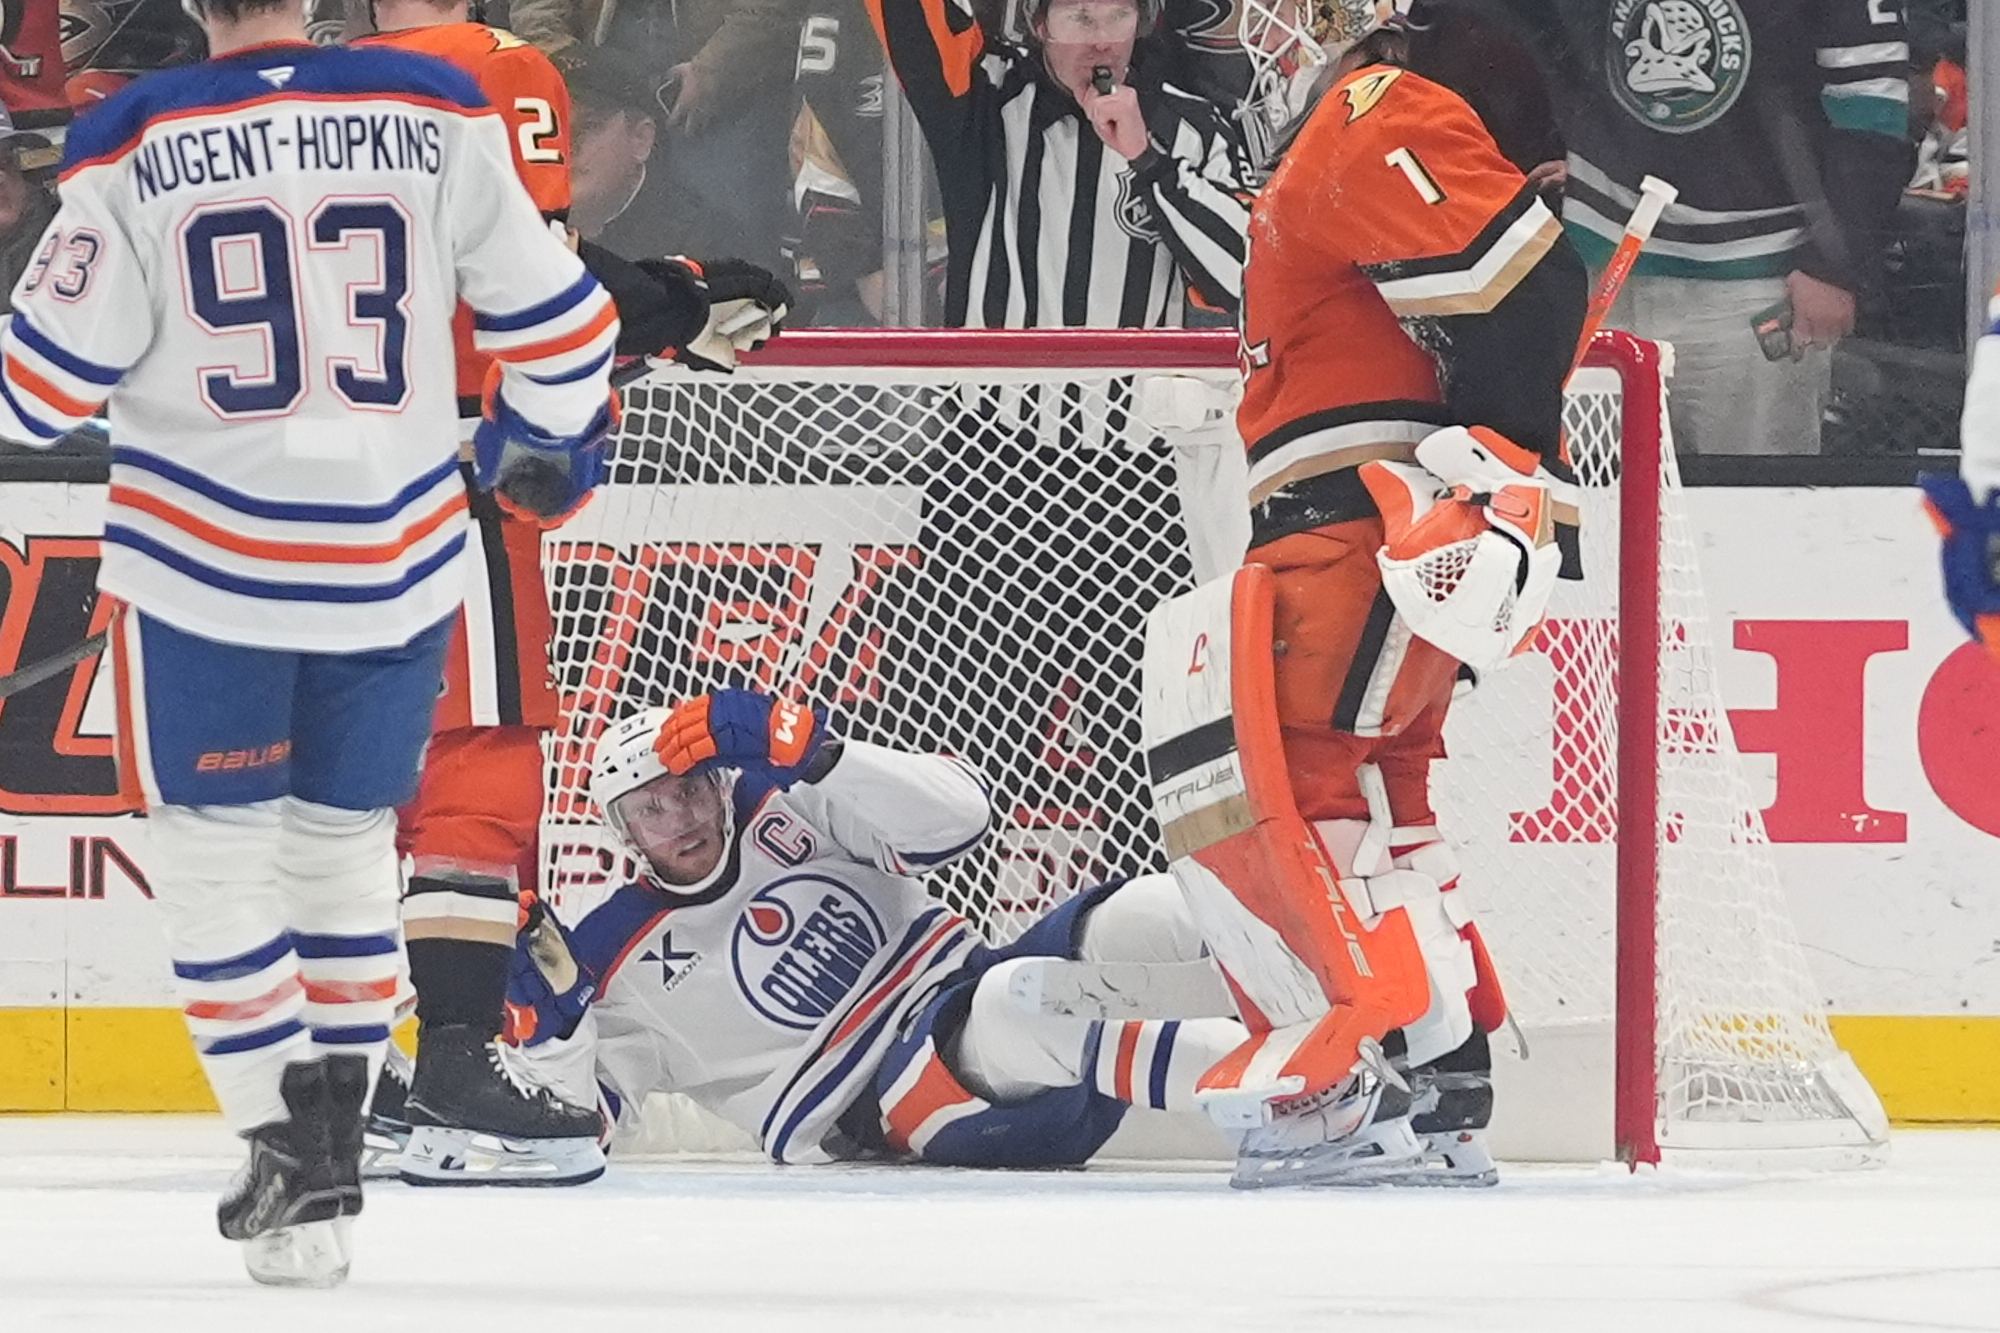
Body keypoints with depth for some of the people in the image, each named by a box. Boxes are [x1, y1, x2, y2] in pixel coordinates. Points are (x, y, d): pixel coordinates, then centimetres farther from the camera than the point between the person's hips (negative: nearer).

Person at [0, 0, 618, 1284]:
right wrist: (551, 436, 21)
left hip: (204, 564, -3)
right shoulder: (437, 114, -3)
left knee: (215, 854, 9)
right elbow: (550, 308, 2)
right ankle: (336, 1143, 19)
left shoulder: (135, 142, -8)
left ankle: (287, 1148, 0)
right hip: (397, 565, 3)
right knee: (347, 846, 18)